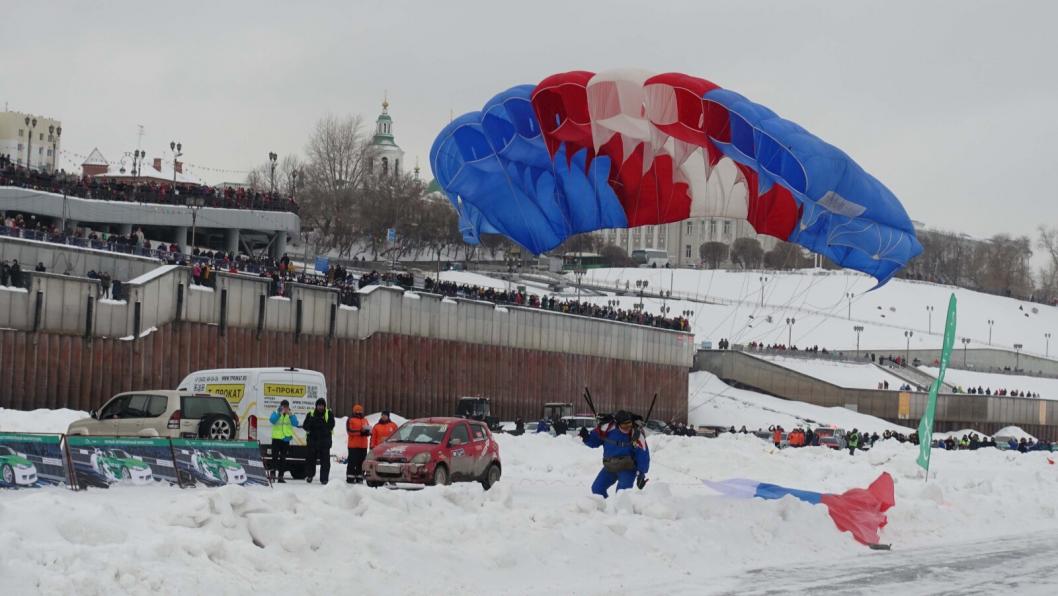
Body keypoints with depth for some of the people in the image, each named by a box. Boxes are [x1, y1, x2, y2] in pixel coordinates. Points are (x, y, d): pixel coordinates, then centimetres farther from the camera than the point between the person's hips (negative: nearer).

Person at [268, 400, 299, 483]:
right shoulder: (276, 413, -1)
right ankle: (273, 473, -9)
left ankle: (281, 476, 10)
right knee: (275, 456, -10)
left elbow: (295, 424, -7)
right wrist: (279, 414, -28)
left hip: (286, 439, 3)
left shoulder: (291, 414, 6)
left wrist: (291, 415, -20)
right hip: (276, 438, -3)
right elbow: (272, 420, -18)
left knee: (283, 458, 7)